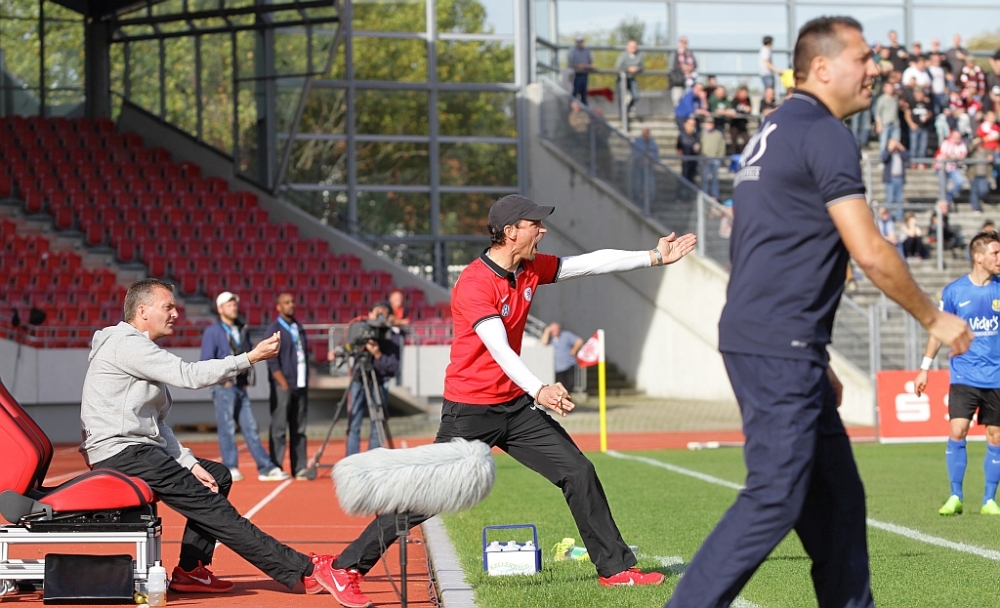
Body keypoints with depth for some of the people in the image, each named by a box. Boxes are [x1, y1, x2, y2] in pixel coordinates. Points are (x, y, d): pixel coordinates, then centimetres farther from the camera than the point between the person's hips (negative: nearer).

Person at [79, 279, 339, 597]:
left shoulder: (140, 349, 22)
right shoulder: (127, 345, -10)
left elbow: (157, 424, 18)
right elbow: (189, 375, -19)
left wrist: (188, 463, 5)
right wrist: (251, 357, -16)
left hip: (138, 450, 10)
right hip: (120, 453, -10)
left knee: (218, 475, 15)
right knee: (209, 504, -15)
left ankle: (190, 570, 9)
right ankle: (302, 570, -18)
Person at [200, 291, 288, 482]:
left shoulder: (243, 330, 15)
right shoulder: (213, 332, -5)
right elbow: (206, 361, -11)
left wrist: (247, 377, 9)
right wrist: (223, 379, -14)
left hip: (241, 386, 6)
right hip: (224, 387, -6)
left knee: (250, 427, 5)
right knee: (227, 428, -3)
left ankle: (266, 468, 2)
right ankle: (230, 469, 2)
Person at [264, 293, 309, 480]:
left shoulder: (299, 328, 17)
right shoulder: (274, 329, -4)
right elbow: (272, 361, -10)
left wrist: (305, 383, 12)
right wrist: (284, 385, -14)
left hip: (300, 386, 7)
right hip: (282, 387, -7)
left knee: (299, 429, 7)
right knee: (279, 429, -6)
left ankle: (299, 469, 10)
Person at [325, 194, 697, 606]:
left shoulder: (531, 269, 3)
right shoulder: (474, 284, -21)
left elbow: (593, 263, 9)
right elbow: (499, 349, -30)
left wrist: (655, 257, 4)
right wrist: (539, 390, -43)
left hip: (516, 404, 8)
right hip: (469, 412, -7)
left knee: (579, 472, 3)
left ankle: (615, 568, 12)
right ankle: (348, 568, 2)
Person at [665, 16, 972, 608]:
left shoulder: (775, 132, 20)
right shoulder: (824, 134, -11)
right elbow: (870, 252, -16)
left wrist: (815, 360, 26)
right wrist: (934, 318, -2)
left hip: (779, 347, 10)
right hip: (778, 347, -10)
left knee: (836, 497, 13)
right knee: (775, 499, -11)